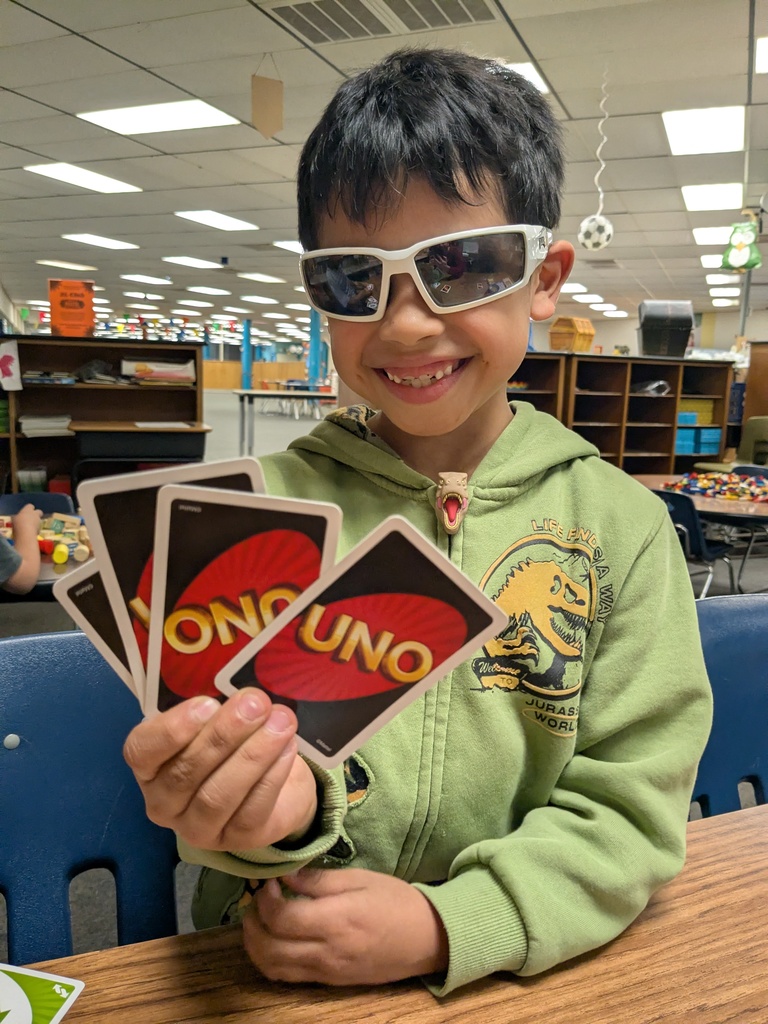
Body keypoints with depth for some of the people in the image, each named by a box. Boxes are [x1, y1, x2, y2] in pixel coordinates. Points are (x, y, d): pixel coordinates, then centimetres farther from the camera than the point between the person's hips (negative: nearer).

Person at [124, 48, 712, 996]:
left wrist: (450, 926, -15)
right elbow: (218, 791, -5)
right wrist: (274, 814, -25)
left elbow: (629, 802, -4)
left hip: (526, 969, 0)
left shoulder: (622, 524, -5)